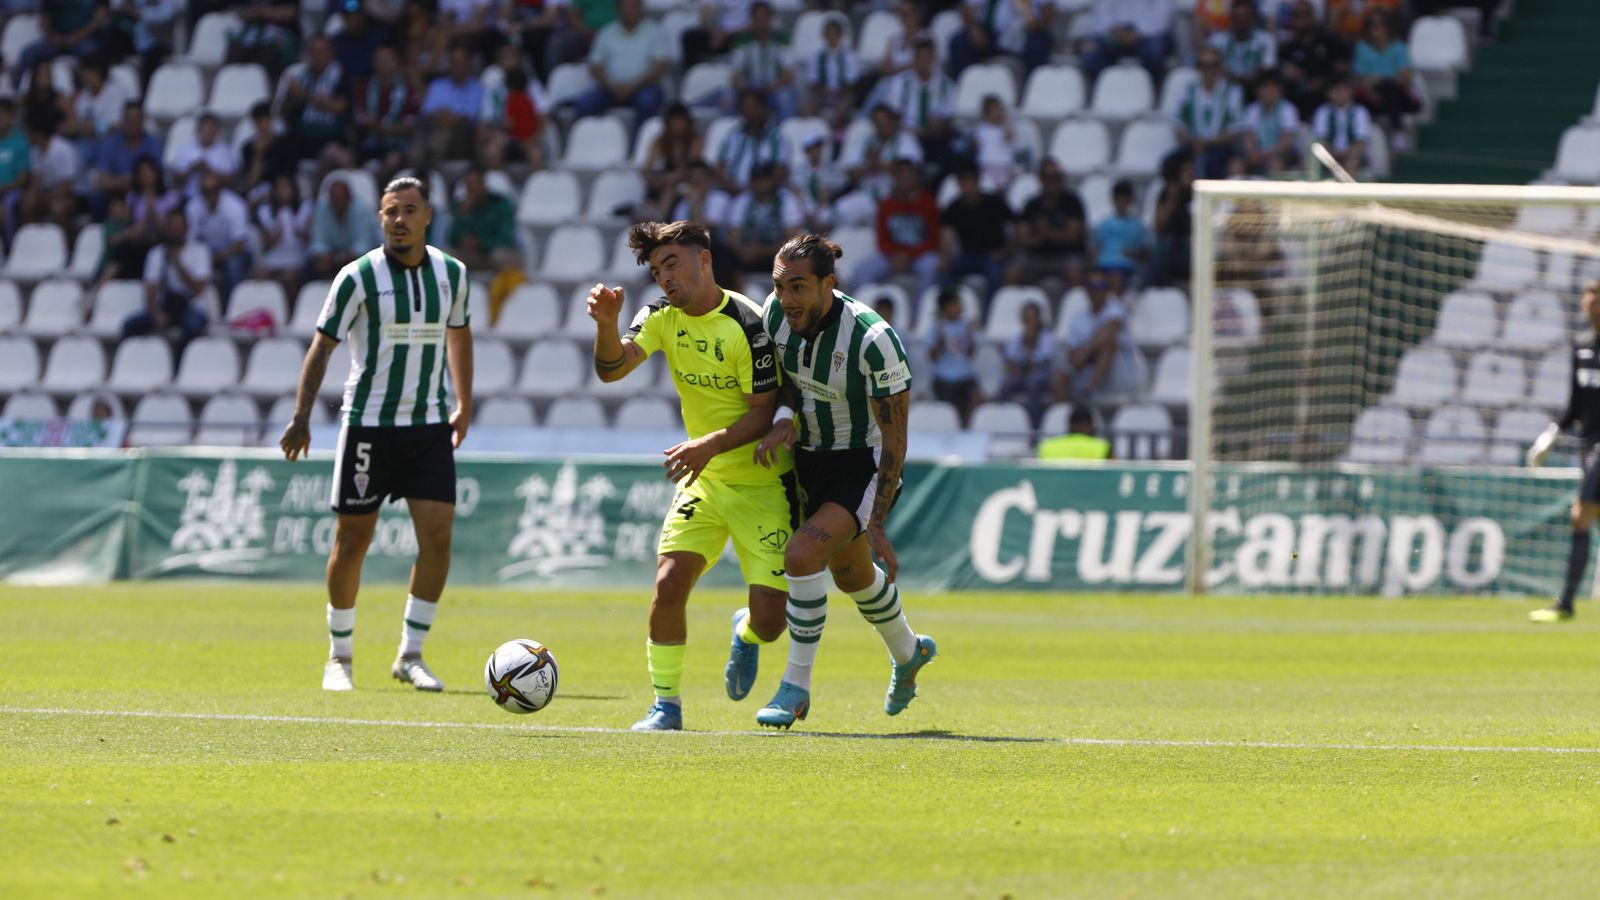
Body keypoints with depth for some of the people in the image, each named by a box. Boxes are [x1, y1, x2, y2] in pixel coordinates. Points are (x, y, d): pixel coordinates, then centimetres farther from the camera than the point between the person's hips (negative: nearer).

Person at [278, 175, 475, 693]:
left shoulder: (451, 274, 4)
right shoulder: (359, 277, -8)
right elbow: (322, 346, -6)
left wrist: (464, 406, 23)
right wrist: (301, 417, -13)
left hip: (429, 425, 3)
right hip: (368, 425, -3)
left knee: (437, 538, -8)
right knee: (353, 542, 1)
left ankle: (410, 656, 3)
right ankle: (339, 656, 17)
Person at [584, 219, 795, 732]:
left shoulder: (746, 325, -19)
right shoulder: (663, 318, 1)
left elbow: (765, 411, -17)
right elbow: (611, 369, -11)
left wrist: (712, 444, -30)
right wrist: (607, 323, -30)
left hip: (762, 484, -5)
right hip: (703, 478, 5)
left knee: (769, 621, -9)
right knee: (668, 582, -15)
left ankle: (746, 634, 30)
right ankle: (666, 705, -1)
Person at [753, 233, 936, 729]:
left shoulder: (873, 339, -29)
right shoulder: (776, 312, -13)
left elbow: (894, 439, -23)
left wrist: (876, 525, -23)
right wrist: (783, 420, -14)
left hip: (864, 465, -7)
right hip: (809, 459, 7)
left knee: (802, 555, -26)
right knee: (851, 573, 23)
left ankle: (796, 687, -12)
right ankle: (908, 653, 53)